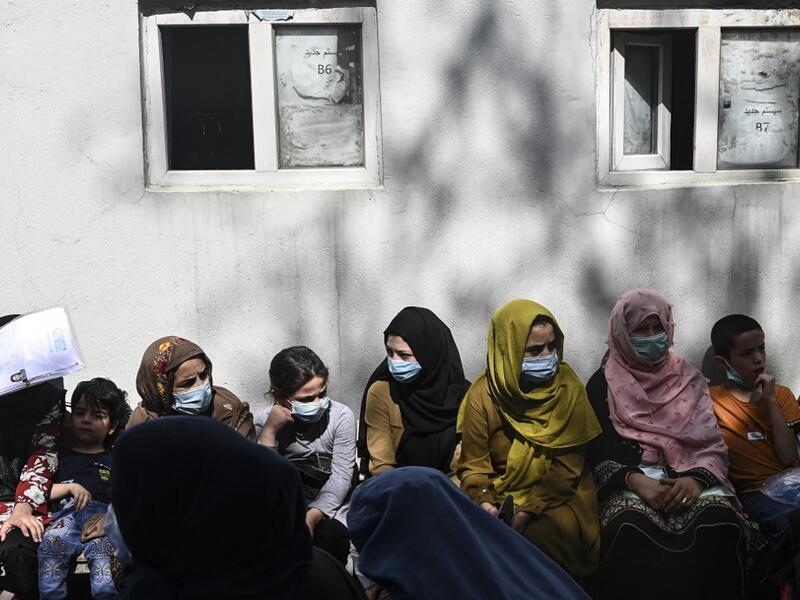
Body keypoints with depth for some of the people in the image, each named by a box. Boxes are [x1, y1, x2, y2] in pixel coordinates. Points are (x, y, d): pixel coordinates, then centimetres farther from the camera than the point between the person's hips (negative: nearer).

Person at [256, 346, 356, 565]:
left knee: (329, 535, -30)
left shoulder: (341, 416, -12)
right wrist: (269, 431, -27)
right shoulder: (266, 421, -7)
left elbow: (341, 476, -14)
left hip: (330, 504, -1)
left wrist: (311, 517, -28)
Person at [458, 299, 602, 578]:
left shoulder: (567, 386, -6)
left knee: (548, 532, -30)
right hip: (501, 494, 1)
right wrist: (483, 502, -25)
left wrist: (528, 511, -21)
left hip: (556, 493, 0)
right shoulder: (483, 395, -7)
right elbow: (473, 465, -3)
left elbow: (569, 463, -9)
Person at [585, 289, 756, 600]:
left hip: (692, 478, 2)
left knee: (721, 523, -32)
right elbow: (599, 450, 1)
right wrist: (635, 481, -18)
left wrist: (698, 479, -15)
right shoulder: (603, 385, 10)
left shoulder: (689, 379, 16)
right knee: (633, 528, -37)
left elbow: (713, 442, 6)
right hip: (631, 483, -2)